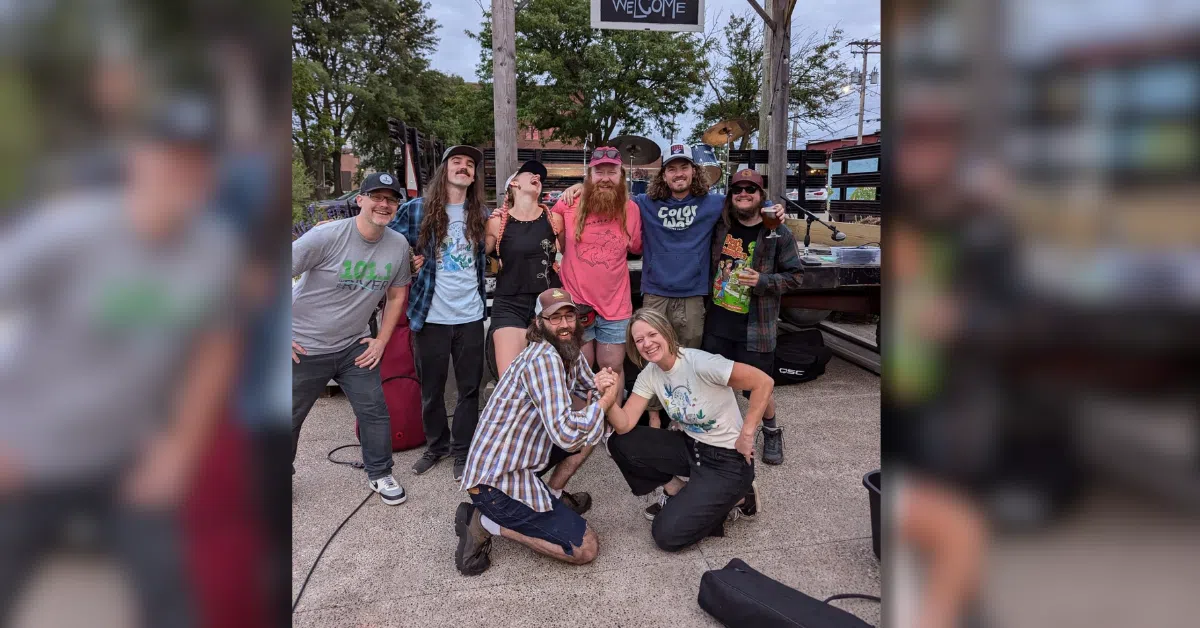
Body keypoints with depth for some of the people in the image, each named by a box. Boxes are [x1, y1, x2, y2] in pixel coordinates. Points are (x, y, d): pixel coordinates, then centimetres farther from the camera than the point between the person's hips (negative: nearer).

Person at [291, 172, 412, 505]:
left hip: (355, 347, 4)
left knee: (375, 412, 6)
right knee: (290, 418, 12)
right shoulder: (327, 236, -20)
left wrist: (381, 340, 4)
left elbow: (397, 295, 9)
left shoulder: (398, 245, -5)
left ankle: (379, 474, 28)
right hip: (305, 348, -3)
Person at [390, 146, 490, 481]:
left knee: (470, 387, 9)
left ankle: (462, 451, 25)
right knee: (431, 388, 12)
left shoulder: (481, 213, 6)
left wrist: (495, 236, 2)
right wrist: (409, 263, -6)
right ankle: (436, 444, 33)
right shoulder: (416, 209, -2)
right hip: (430, 315, -2)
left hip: (470, 315, 2)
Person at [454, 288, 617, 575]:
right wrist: (602, 403, -15)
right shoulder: (543, 359, -23)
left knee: (589, 421, 10)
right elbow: (566, 435, -30)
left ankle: (553, 496, 15)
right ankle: (486, 523, -3)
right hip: (495, 482, -9)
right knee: (586, 548, -7)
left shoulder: (572, 355, 6)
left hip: (518, 461, 9)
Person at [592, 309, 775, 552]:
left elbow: (763, 382, -27)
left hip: (727, 459, -7)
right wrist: (609, 396, -29)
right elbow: (624, 426, -10)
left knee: (667, 535, -14)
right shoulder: (649, 375, -4)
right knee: (620, 443, -7)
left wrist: (746, 435, -21)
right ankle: (677, 493, 12)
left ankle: (736, 498, 7)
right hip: (690, 447, 7)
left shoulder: (699, 363, -26)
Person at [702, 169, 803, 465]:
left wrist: (763, 281, -19)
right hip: (718, 323, 4)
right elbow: (708, 262, 19)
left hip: (754, 328, -3)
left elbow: (794, 276, -4)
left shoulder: (779, 234, -6)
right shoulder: (720, 226, 4)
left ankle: (771, 432, 33)